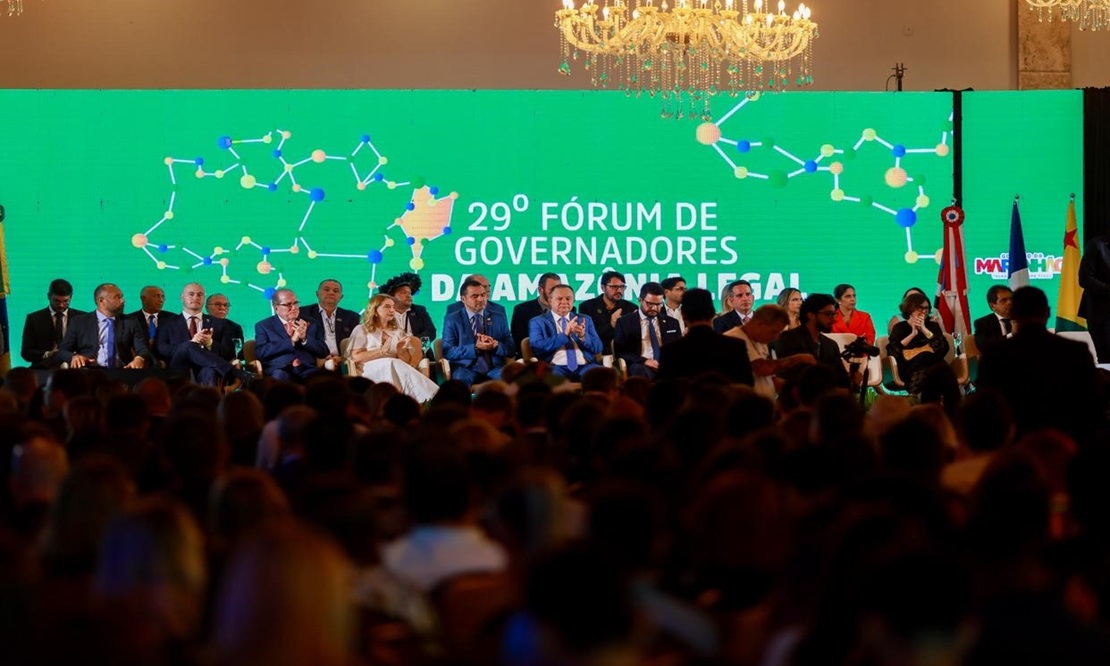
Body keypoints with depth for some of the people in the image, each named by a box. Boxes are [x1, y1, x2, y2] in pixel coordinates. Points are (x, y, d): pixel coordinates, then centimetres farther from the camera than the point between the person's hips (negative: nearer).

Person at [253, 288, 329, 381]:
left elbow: (324, 353, 12)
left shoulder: (310, 323, 18)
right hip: (280, 370, -2)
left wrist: (305, 338, -6)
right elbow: (260, 352, -5)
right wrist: (291, 341, -8)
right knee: (279, 376, -38)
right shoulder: (264, 326, 12)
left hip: (307, 370, 2)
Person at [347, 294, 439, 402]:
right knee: (393, 364, -37)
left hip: (393, 369, 3)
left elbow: (406, 361, 18)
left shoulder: (397, 332, 25)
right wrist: (381, 351, -12)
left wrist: (401, 351, -5)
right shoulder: (362, 330, 14)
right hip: (371, 371, -3)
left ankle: (429, 400, -51)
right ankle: (427, 399, -50)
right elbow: (356, 357, -1)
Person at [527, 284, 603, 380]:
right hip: (556, 367, -3)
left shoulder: (585, 320, 20)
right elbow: (538, 347, -6)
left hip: (584, 366, 3)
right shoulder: (538, 322, 10)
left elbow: (598, 348, 12)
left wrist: (583, 336, -9)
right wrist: (565, 334, -16)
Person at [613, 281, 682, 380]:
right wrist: (644, 361, -15)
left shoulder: (672, 323, 20)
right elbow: (620, 351, 2)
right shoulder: (625, 322, 9)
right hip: (640, 366, -2)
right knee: (639, 370, -40)